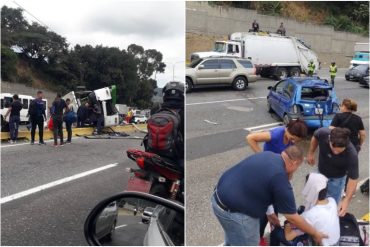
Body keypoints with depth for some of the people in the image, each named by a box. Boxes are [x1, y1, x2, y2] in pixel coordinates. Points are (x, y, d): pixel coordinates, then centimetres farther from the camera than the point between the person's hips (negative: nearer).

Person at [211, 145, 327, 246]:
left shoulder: (267, 154, 5)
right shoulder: (280, 178, -18)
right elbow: (292, 218, -10)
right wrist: (315, 234, 6)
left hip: (219, 198, 9)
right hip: (234, 212, -9)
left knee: (232, 240, 31)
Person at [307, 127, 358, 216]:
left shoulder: (352, 155, -39)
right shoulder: (322, 133, -34)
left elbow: (353, 179, -28)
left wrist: (346, 200, -36)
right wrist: (310, 153, 0)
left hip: (336, 179, -3)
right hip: (320, 173, 3)